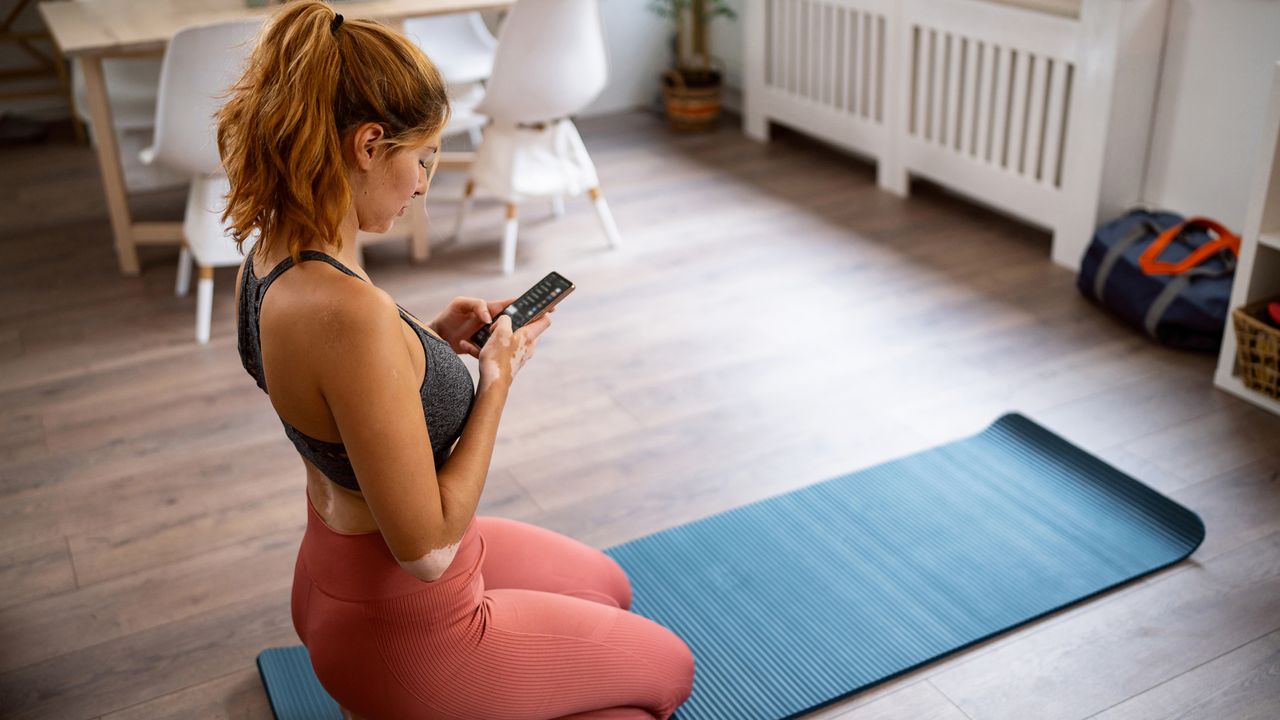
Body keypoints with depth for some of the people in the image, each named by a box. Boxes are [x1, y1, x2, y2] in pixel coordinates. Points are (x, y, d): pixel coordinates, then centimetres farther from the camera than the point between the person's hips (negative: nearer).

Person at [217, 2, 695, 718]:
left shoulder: (270, 259, -6)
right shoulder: (347, 310, -35)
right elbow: (426, 546, -28)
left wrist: (430, 338, -2)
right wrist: (498, 378, -18)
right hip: (400, 629, -9)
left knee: (609, 587, 30)